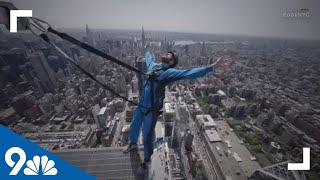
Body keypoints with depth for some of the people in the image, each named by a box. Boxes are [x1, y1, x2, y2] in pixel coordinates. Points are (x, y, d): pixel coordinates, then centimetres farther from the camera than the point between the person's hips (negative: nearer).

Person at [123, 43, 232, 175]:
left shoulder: (170, 72, -13)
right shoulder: (153, 65, 7)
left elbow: (190, 73, -24)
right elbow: (149, 58, 31)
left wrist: (213, 66, -31)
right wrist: (147, 50, 49)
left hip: (151, 110, -7)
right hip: (141, 105, 7)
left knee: (147, 137, 11)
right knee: (134, 128, 27)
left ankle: (146, 161, 41)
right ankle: (133, 145, 60)